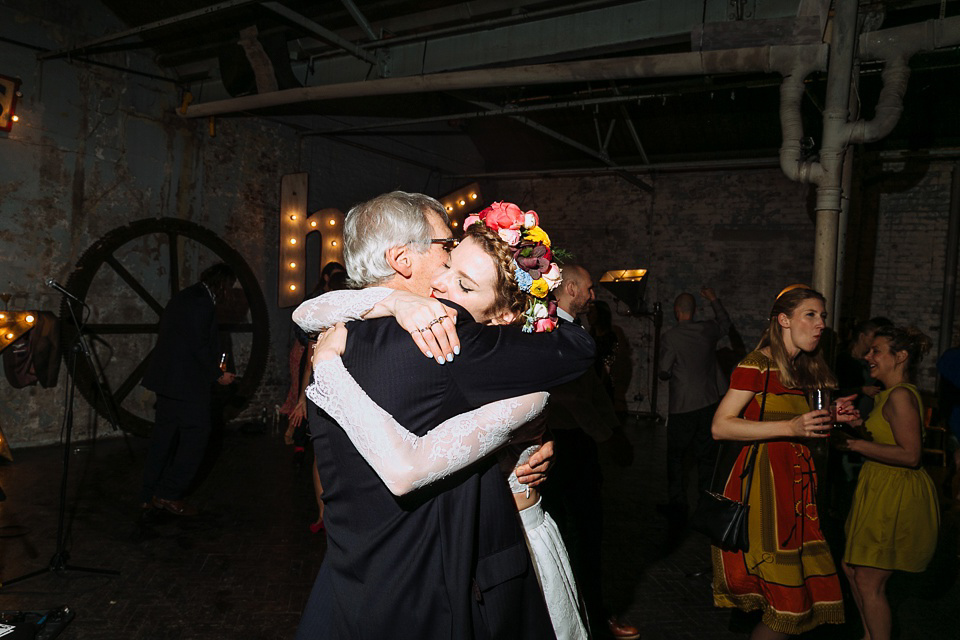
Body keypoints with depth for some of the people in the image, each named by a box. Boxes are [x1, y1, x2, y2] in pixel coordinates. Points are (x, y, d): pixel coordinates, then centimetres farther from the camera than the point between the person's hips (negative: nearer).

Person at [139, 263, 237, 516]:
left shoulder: (182, 297, 16)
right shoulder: (203, 303, -15)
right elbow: (199, 346, -19)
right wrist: (218, 375, -8)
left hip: (165, 379, 10)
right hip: (187, 382, -10)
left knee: (164, 435, 14)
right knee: (196, 436, -1)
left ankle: (149, 495, 21)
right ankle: (169, 495, 2)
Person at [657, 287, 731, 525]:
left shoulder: (670, 337, -13)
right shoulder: (708, 330, 0)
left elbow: (664, 372, -9)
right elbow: (725, 323, 23)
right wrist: (714, 299, 32)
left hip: (682, 408, -4)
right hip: (709, 404, 4)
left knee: (675, 458, 9)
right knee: (707, 457, 13)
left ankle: (677, 508, 12)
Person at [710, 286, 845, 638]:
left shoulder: (805, 370, 17)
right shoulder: (758, 364, -8)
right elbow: (720, 426, -15)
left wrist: (832, 420, 5)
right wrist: (790, 427, -20)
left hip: (796, 487, 8)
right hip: (764, 484, -8)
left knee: (816, 595, 4)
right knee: (788, 607, -6)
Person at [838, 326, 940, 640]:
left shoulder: (900, 395, -18)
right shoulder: (887, 394, 13)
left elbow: (910, 454, -24)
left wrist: (858, 444, -20)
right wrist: (858, 424, 9)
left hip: (896, 496, -10)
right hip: (881, 489, 10)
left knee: (869, 581, -2)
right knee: (852, 568, 18)